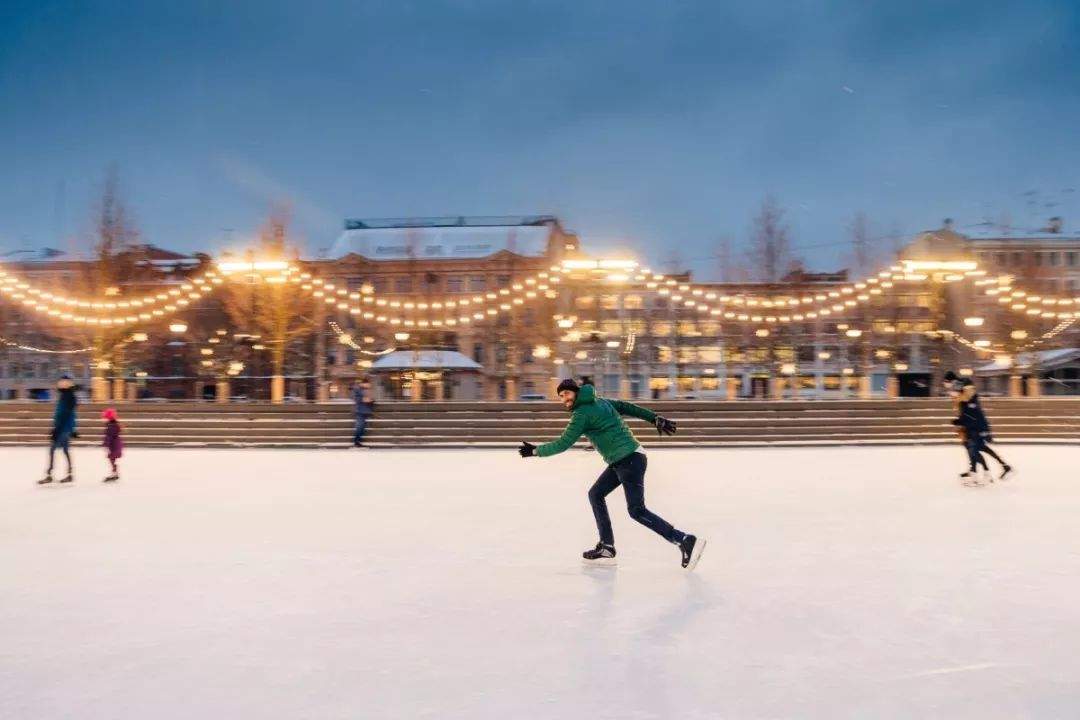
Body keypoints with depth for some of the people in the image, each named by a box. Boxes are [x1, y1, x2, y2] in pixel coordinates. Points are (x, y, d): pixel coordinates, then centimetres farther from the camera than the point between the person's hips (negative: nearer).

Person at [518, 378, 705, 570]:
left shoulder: (582, 414, -10)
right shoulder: (600, 402, 16)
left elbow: (563, 443, -9)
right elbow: (629, 408, 18)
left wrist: (535, 451, 1)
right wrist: (657, 419, 19)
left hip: (629, 460, -10)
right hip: (620, 462, 10)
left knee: (637, 510, -11)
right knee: (595, 494, 13)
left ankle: (686, 542, -13)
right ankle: (606, 548, 13)